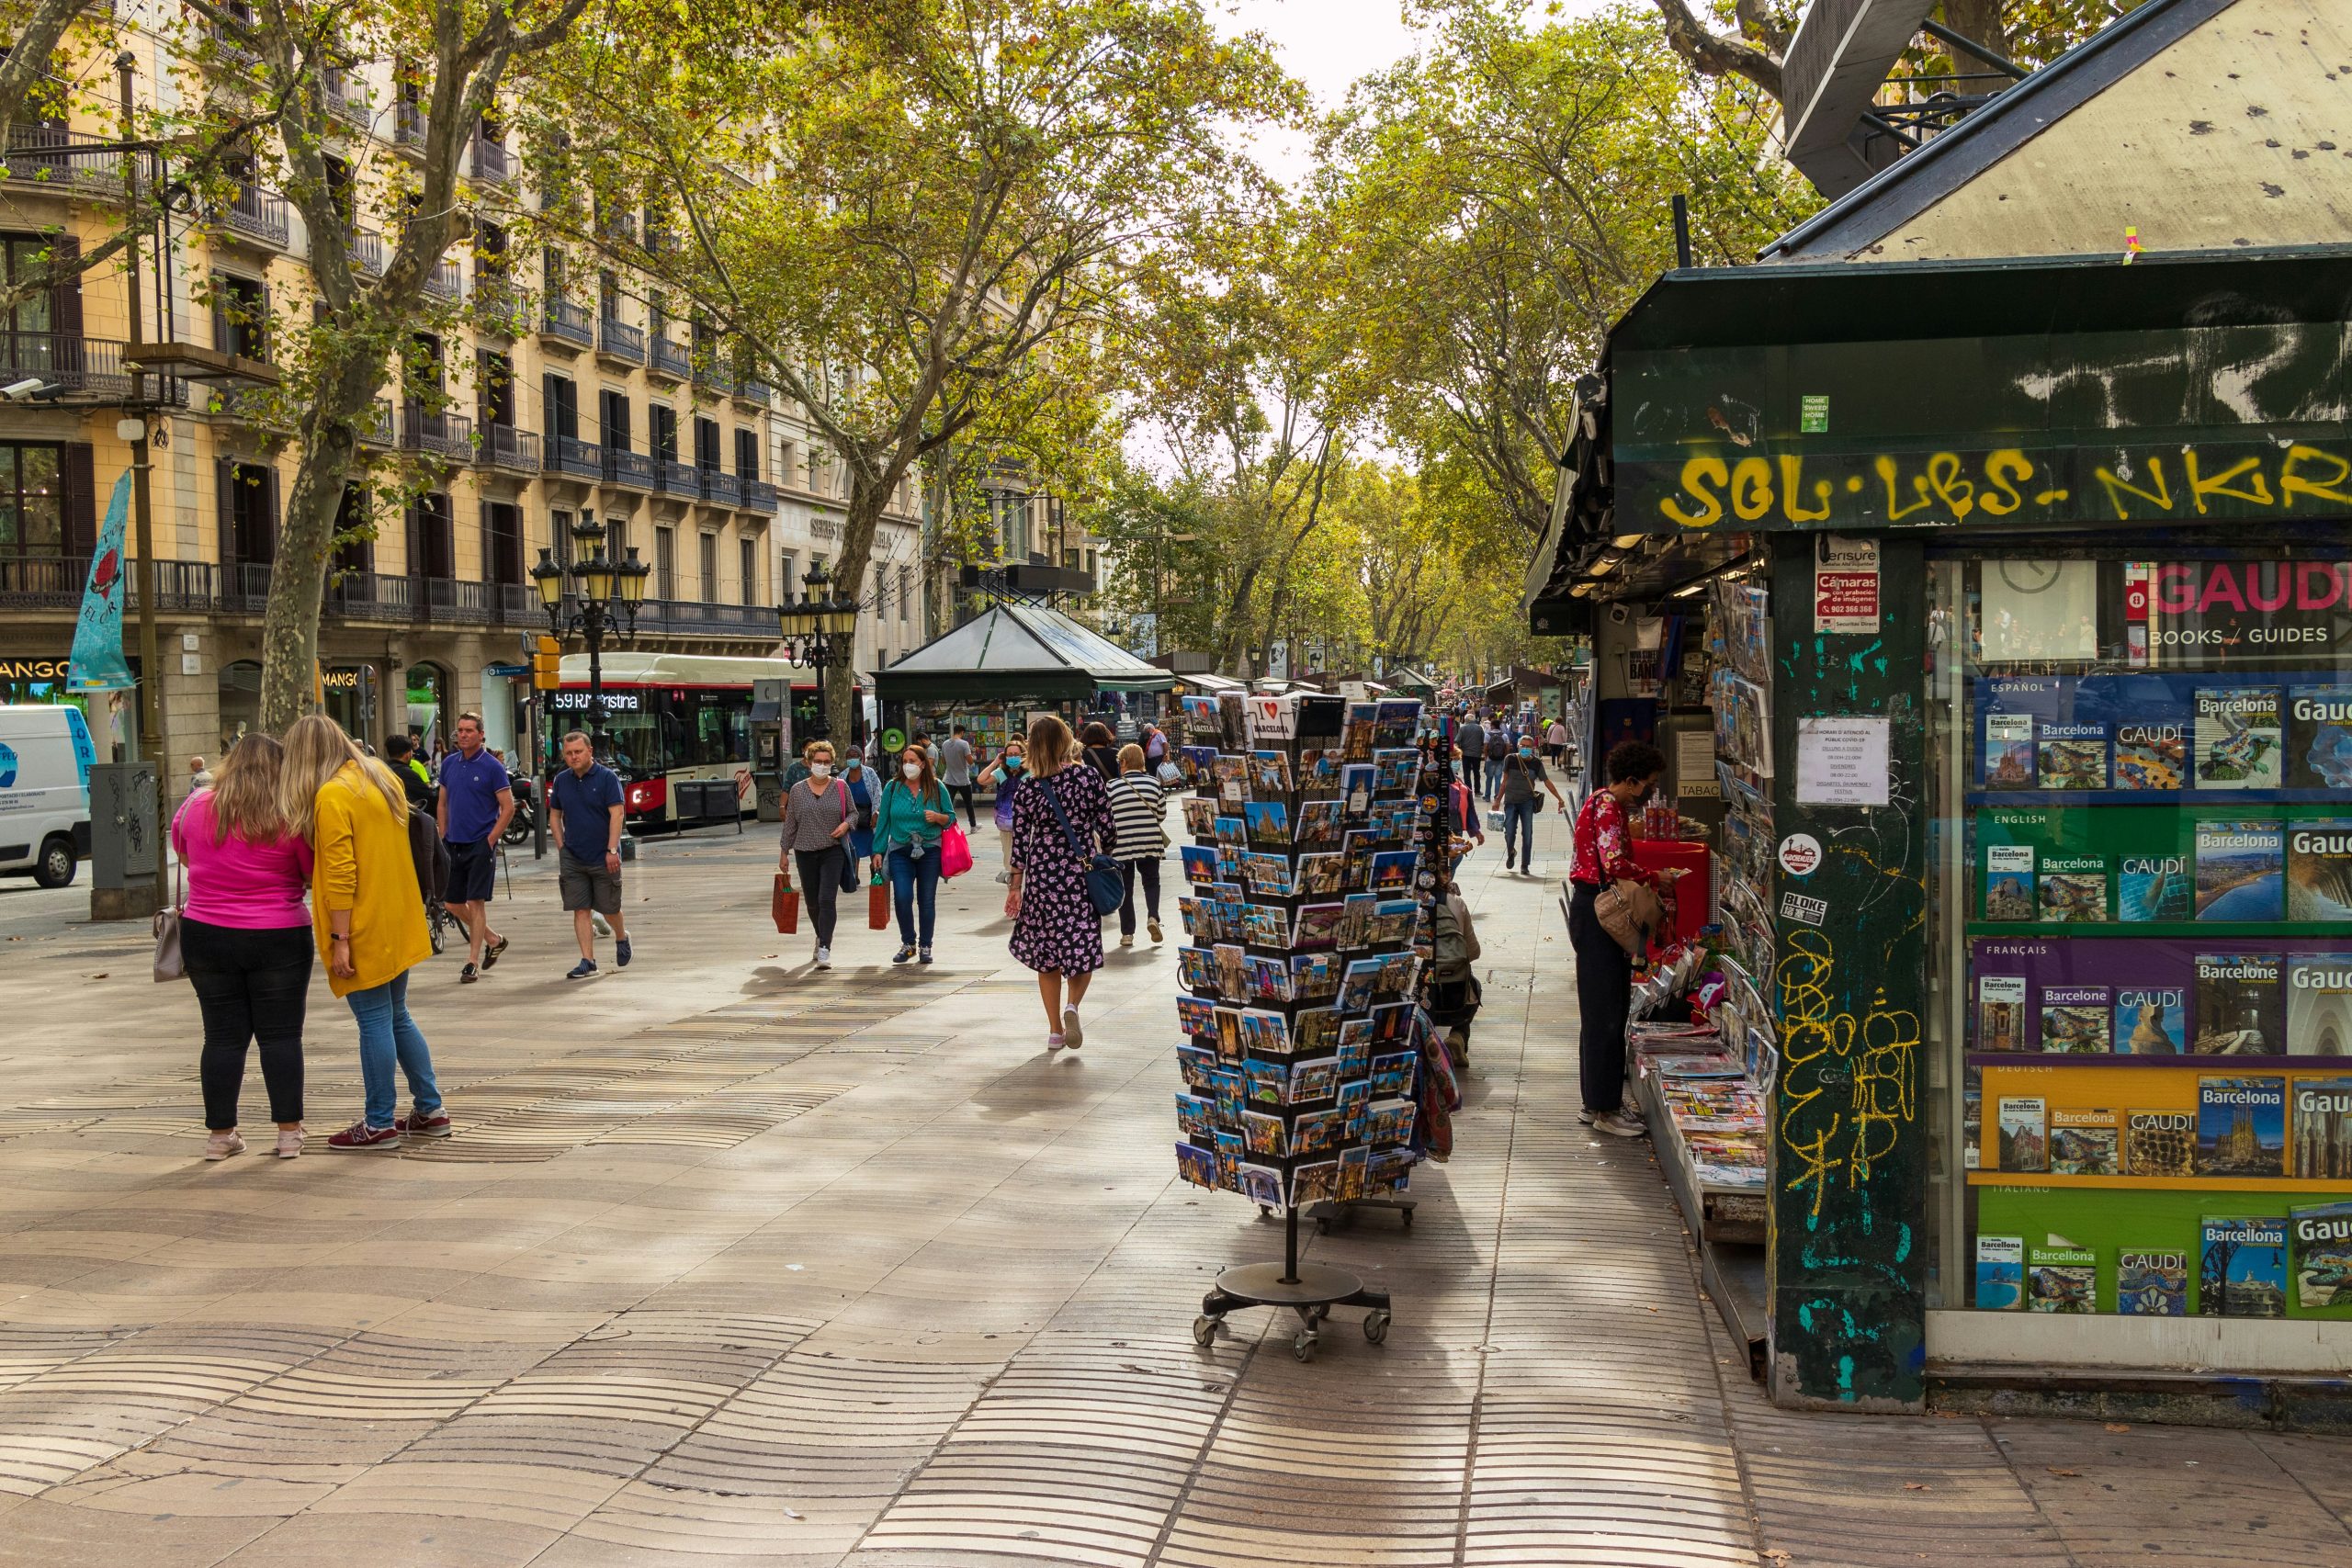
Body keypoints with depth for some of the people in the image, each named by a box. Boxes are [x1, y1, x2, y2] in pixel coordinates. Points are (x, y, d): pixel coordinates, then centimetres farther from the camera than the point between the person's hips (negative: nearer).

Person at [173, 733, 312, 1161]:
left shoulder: (194, 807, -1)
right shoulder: (289, 817, -10)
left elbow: (183, 855, 18)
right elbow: (316, 874, -2)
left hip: (205, 934, 3)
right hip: (278, 938, -2)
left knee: (222, 1036, 8)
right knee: (281, 1034, 4)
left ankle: (220, 1134, 13)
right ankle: (289, 1132, 6)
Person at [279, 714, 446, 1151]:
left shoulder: (332, 795, -15)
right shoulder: (382, 778, 10)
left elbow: (340, 875, -19)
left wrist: (340, 940, -18)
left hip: (365, 930, -8)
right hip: (399, 925, 8)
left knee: (374, 1022, -1)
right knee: (397, 1017, 17)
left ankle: (380, 1123, 6)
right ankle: (430, 1110, 20)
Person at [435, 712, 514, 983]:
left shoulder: (492, 767, -8)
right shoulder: (449, 763, 8)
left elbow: (508, 807, -8)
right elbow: (443, 803, 17)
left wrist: (491, 839, -12)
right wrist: (443, 837, 10)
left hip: (480, 845, -6)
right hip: (453, 844, 6)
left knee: (476, 902, -5)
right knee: (451, 902, 8)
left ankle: (473, 963, 2)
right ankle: (494, 940, 28)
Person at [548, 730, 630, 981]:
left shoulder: (607, 777, -8)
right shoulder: (561, 780, 6)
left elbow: (616, 814, -12)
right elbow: (554, 815, 15)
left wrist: (612, 850, -17)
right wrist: (561, 848, 5)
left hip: (603, 858, -3)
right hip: (572, 858, 3)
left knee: (609, 908, 7)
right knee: (580, 910, -1)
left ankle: (621, 937, 36)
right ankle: (587, 961, 1)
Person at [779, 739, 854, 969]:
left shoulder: (840, 787, 1)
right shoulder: (797, 790, 3)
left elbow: (853, 812, 11)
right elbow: (790, 824, 8)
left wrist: (846, 824, -11)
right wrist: (784, 852, 9)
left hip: (832, 851, -2)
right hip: (805, 852, 2)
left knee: (827, 899, -14)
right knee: (812, 902, 12)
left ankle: (825, 950, -16)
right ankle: (821, 937, 37)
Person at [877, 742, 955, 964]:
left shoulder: (936, 787, 1)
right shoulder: (892, 787, 1)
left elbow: (951, 818, 7)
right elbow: (883, 820, 6)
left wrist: (938, 817, -15)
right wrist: (879, 851, 4)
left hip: (929, 851, 0)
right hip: (900, 851, 0)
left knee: (927, 900, 6)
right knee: (902, 898, -12)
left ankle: (925, 946, 19)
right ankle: (908, 943, 7)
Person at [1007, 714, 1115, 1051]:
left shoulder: (1026, 790, -3)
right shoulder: (1088, 776, -6)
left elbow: (1020, 842, -1)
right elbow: (1106, 827, -2)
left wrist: (1015, 888, 7)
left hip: (1041, 876, 1)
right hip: (1082, 873, -1)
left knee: (1046, 951, 11)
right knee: (1082, 946, 9)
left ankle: (1055, 1030, 13)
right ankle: (1072, 1004, -18)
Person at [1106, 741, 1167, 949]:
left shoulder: (1112, 786, -5)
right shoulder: (1154, 783, 1)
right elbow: (1162, 815, 5)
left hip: (1122, 844, -1)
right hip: (1150, 843, 1)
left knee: (1125, 887, 8)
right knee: (1151, 881, 18)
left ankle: (1127, 933, 8)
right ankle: (1153, 916, -6)